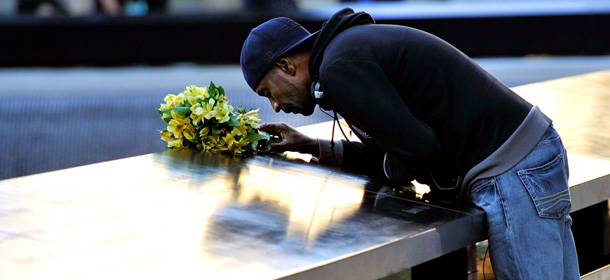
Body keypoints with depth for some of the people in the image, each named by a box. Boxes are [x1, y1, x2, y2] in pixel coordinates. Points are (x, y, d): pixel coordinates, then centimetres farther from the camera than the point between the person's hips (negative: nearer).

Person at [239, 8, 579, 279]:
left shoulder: (339, 67, -13)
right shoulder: (356, 43, 20)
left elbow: (418, 148, -19)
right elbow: (393, 153, 23)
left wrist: (387, 168, 3)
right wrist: (312, 147, 26)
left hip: (511, 170, -10)